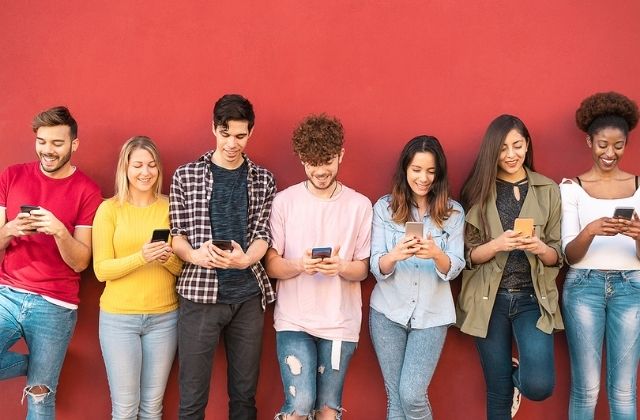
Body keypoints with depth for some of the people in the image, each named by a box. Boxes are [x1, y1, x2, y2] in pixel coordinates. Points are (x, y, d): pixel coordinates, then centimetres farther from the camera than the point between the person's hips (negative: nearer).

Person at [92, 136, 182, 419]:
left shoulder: (170, 207, 4)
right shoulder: (109, 208, -3)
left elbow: (182, 268, 5)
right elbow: (101, 270, -7)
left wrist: (168, 259, -17)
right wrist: (141, 257, -22)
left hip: (164, 317, 2)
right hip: (118, 317, -2)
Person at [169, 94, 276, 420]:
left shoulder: (263, 180, 7)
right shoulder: (186, 176, 3)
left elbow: (263, 234, 2)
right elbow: (176, 233, 3)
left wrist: (244, 259, -20)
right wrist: (194, 255, -19)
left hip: (248, 295, 2)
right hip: (199, 293, -1)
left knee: (244, 394, 11)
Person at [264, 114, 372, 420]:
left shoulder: (359, 205, 1)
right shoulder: (284, 201, -1)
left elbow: (363, 269, 2)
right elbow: (271, 264, -1)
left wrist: (341, 267, -20)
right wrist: (299, 265, -22)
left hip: (340, 322, 1)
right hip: (294, 320, -1)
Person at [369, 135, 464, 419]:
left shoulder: (453, 212, 0)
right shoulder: (384, 207, -1)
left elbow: (454, 268, -6)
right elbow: (376, 268, -5)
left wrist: (436, 254, -28)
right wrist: (394, 255, -28)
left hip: (431, 315, -1)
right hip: (388, 311, 1)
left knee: (412, 396, -7)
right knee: (395, 396, 7)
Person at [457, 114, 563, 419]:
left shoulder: (548, 191, 3)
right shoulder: (479, 191, 0)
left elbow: (558, 256, 3)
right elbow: (468, 255, -2)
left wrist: (540, 248, -18)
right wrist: (497, 245, -21)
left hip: (533, 298, 0)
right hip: (490, 300, 0)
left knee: (539, 386, -14)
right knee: (498, 394, 5)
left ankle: (519, 373, 20)